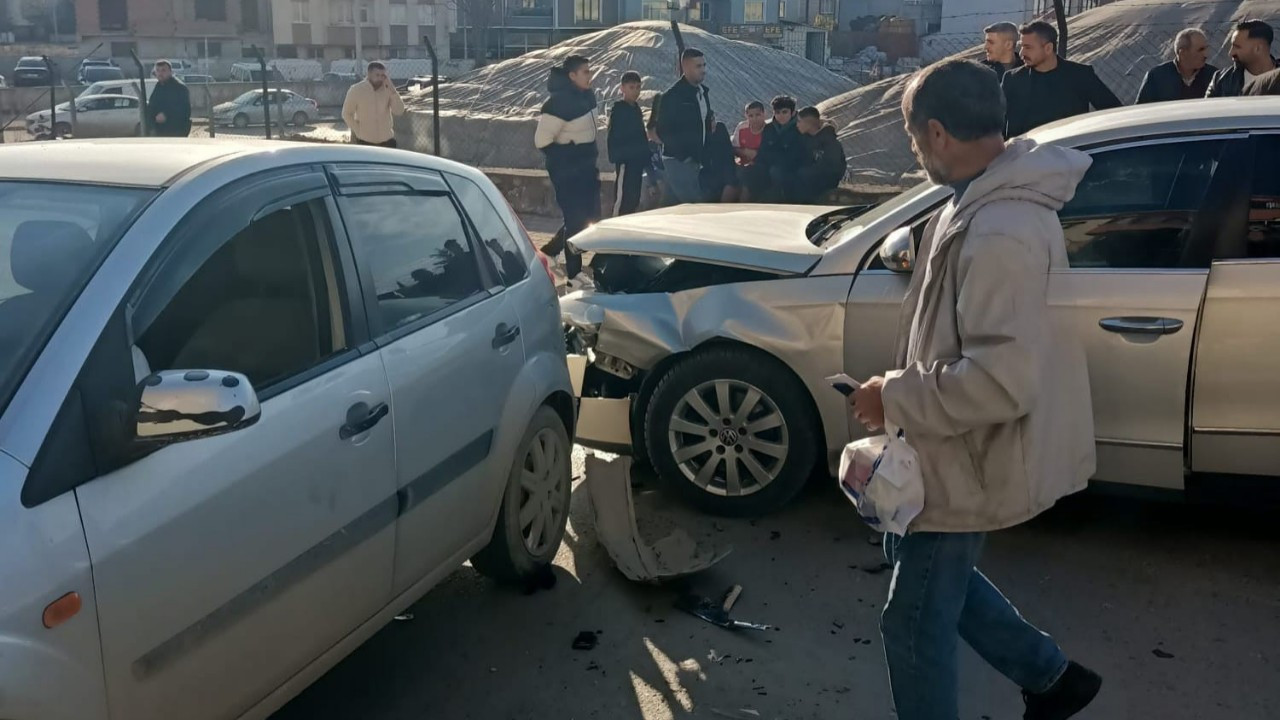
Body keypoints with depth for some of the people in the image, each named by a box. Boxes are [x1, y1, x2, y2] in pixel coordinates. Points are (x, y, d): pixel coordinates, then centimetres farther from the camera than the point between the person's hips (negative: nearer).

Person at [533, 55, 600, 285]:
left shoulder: (587, 96, 5)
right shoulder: (560, 102, -21)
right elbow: (542, 140, -19)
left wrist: (591, 158, 17)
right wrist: (565, 159, -10)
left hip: (586, 168, 9)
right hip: (567, 172, -9)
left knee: (590, 217, 15)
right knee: (576, 221, -3)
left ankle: (550, 251, 31)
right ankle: (573, 274, 8)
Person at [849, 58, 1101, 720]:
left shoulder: (998, 234, -30)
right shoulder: (1001, 200, 4)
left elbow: (1000, 381, -34)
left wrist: (895, 398, -21)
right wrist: (907, 391, 14)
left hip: (969, 466, -10)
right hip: (962, 450, 10)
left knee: (915, 625, 4)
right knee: (912, 555, 27)